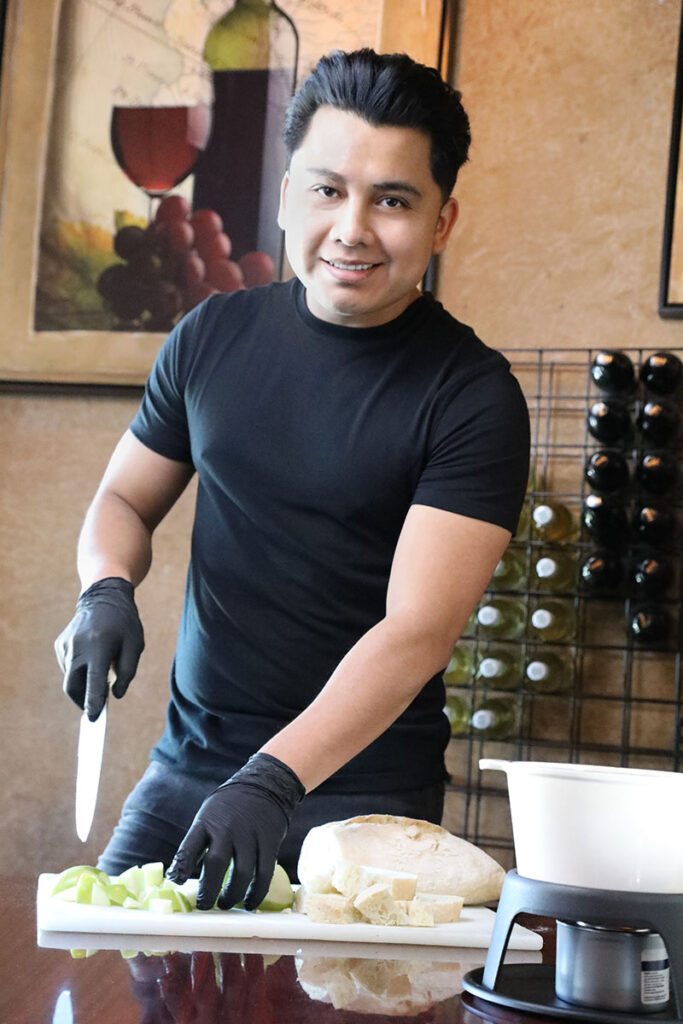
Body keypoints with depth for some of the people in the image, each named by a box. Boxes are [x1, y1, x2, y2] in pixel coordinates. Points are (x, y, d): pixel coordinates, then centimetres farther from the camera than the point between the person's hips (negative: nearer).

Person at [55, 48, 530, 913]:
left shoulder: (473, 395, -11)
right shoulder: (214, 337, 4)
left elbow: (418, 630, -19)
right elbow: (125, 497, 16)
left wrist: (277, 778, -30)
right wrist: (106, 591, -7)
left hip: (365, 789, -3)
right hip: (189, 766, 4)